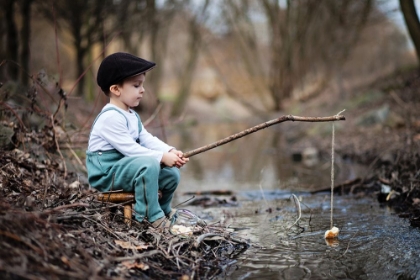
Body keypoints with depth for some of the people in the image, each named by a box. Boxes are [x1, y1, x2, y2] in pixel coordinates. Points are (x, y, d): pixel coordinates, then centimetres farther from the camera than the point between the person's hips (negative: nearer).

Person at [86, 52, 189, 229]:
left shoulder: (132, 116, 14)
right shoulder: (111, 117, -20)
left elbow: (148, 140, 7)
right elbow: (129, 148, -25)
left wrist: (170, 151, -10)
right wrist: (162, 157, -26)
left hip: (124, 167, 10)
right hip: (106, 174, -10)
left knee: (172, 173, 5)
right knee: (149, 164, -33)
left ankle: (163, 211, 28)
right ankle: (151, 217, -22)